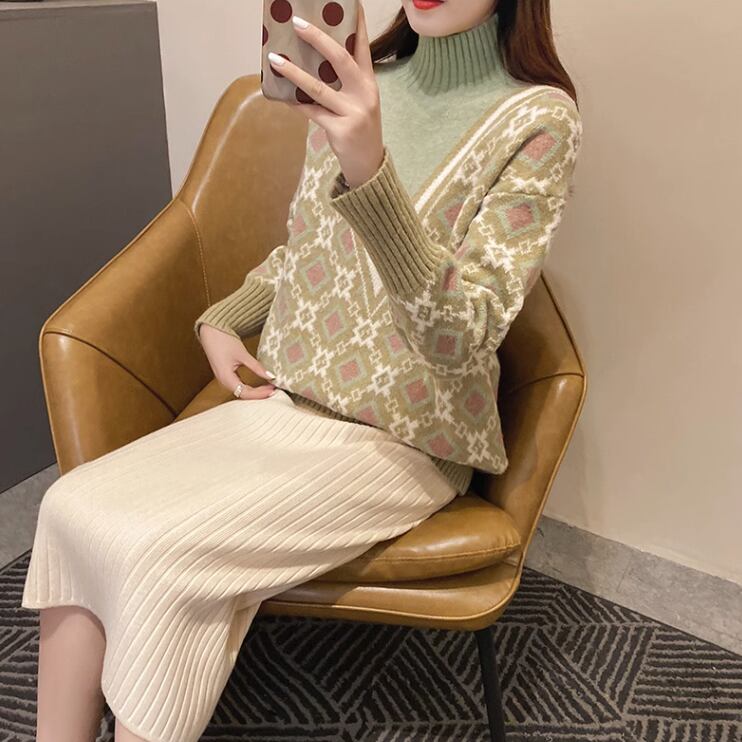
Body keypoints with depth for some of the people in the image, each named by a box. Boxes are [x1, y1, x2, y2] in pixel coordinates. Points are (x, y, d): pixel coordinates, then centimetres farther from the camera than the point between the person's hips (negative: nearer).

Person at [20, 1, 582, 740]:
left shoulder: (539, 119, -10)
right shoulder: (357, 82, 7)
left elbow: (467, 332, -22)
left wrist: (368, 170, -35)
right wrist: (220, 320, 1)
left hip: (401, 437, -5)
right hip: (284, 401, 6)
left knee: (160, 557, -24)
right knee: (71, 506, -12)